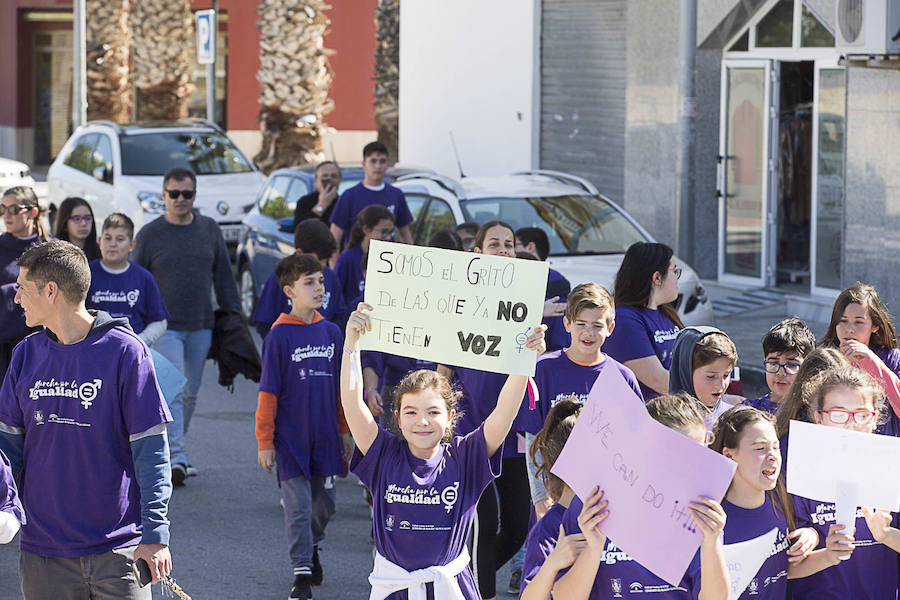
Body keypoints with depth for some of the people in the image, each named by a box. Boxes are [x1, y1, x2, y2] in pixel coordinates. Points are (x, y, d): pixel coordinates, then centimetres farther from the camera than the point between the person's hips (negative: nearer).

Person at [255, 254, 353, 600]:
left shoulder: (331, 332, 5)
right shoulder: (279, 335, -9)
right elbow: (268, 392, -7)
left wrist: (344, 430, 15)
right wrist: (264, 441, -7)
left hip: (325, 436, 4)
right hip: (291, 437, -4)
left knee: (325, 500, 12)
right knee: (298, 504, -3)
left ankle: (311, 545, 39)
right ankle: (302, 572, 5)